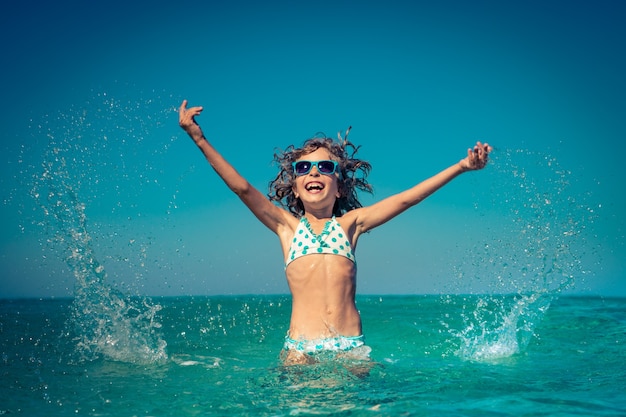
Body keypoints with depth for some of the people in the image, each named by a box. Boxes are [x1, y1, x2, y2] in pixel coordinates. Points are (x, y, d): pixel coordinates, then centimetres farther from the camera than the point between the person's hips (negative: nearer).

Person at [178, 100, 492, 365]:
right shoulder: (287, 225, 13)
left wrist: (462, 166, 6)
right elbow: (242, 188, 5)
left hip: (351, 347, 1)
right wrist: (200, 139, -3)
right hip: (300, 349, 0)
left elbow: (405, 199, 11)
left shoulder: (349, 223, 15)